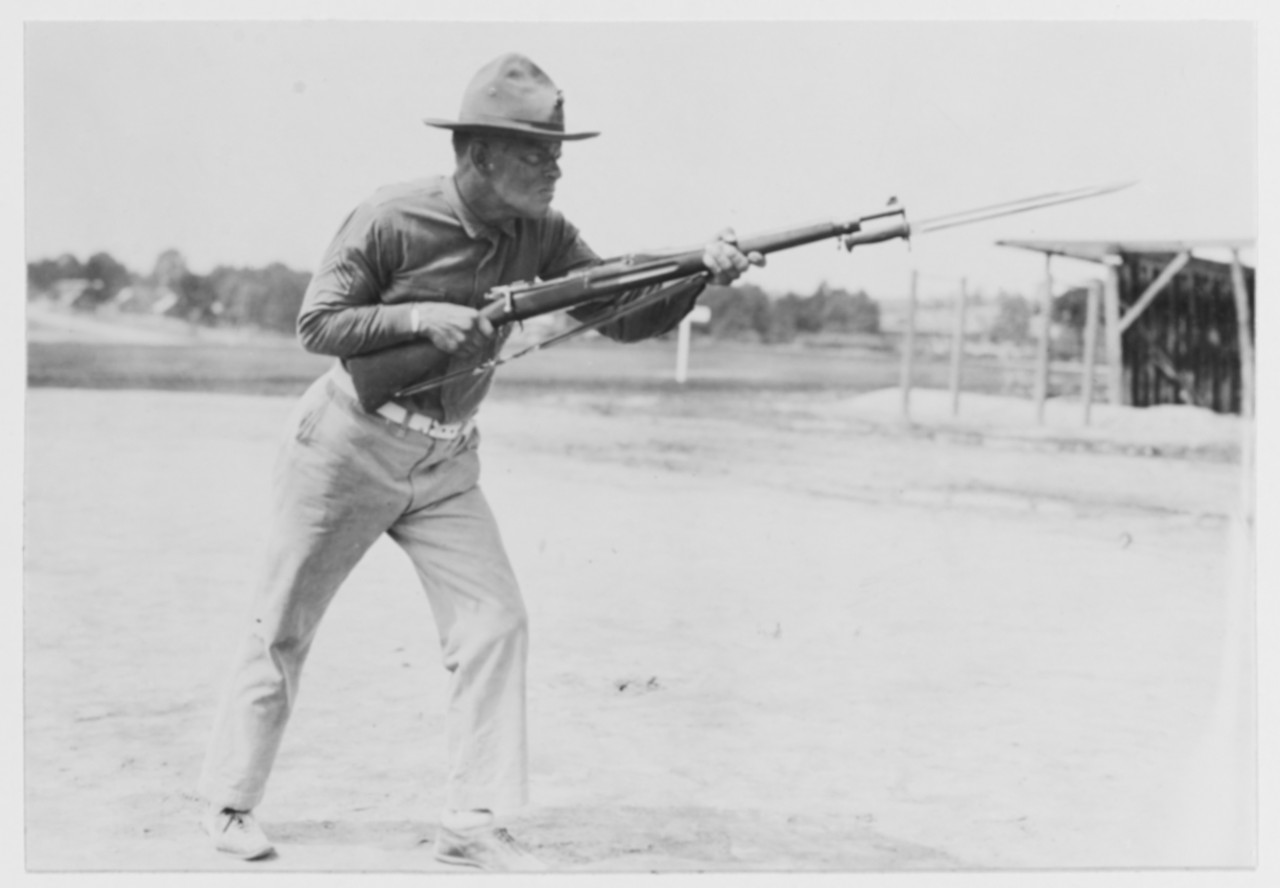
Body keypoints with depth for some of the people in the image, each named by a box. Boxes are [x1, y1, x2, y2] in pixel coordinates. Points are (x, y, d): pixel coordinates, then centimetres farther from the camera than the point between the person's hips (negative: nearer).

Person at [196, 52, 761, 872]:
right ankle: (231, 802, 22)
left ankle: (472, 822, 0)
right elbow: (317, 325, -14)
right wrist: (421, 316, -27)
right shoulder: (391, 221, -19)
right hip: (349, 445, -4)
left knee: (496, 624, -7)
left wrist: (700, 276, -28)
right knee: (284, 629, 6)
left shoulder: (541, 236, -6)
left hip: (446, 465, 5)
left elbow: (626, 315, -10)